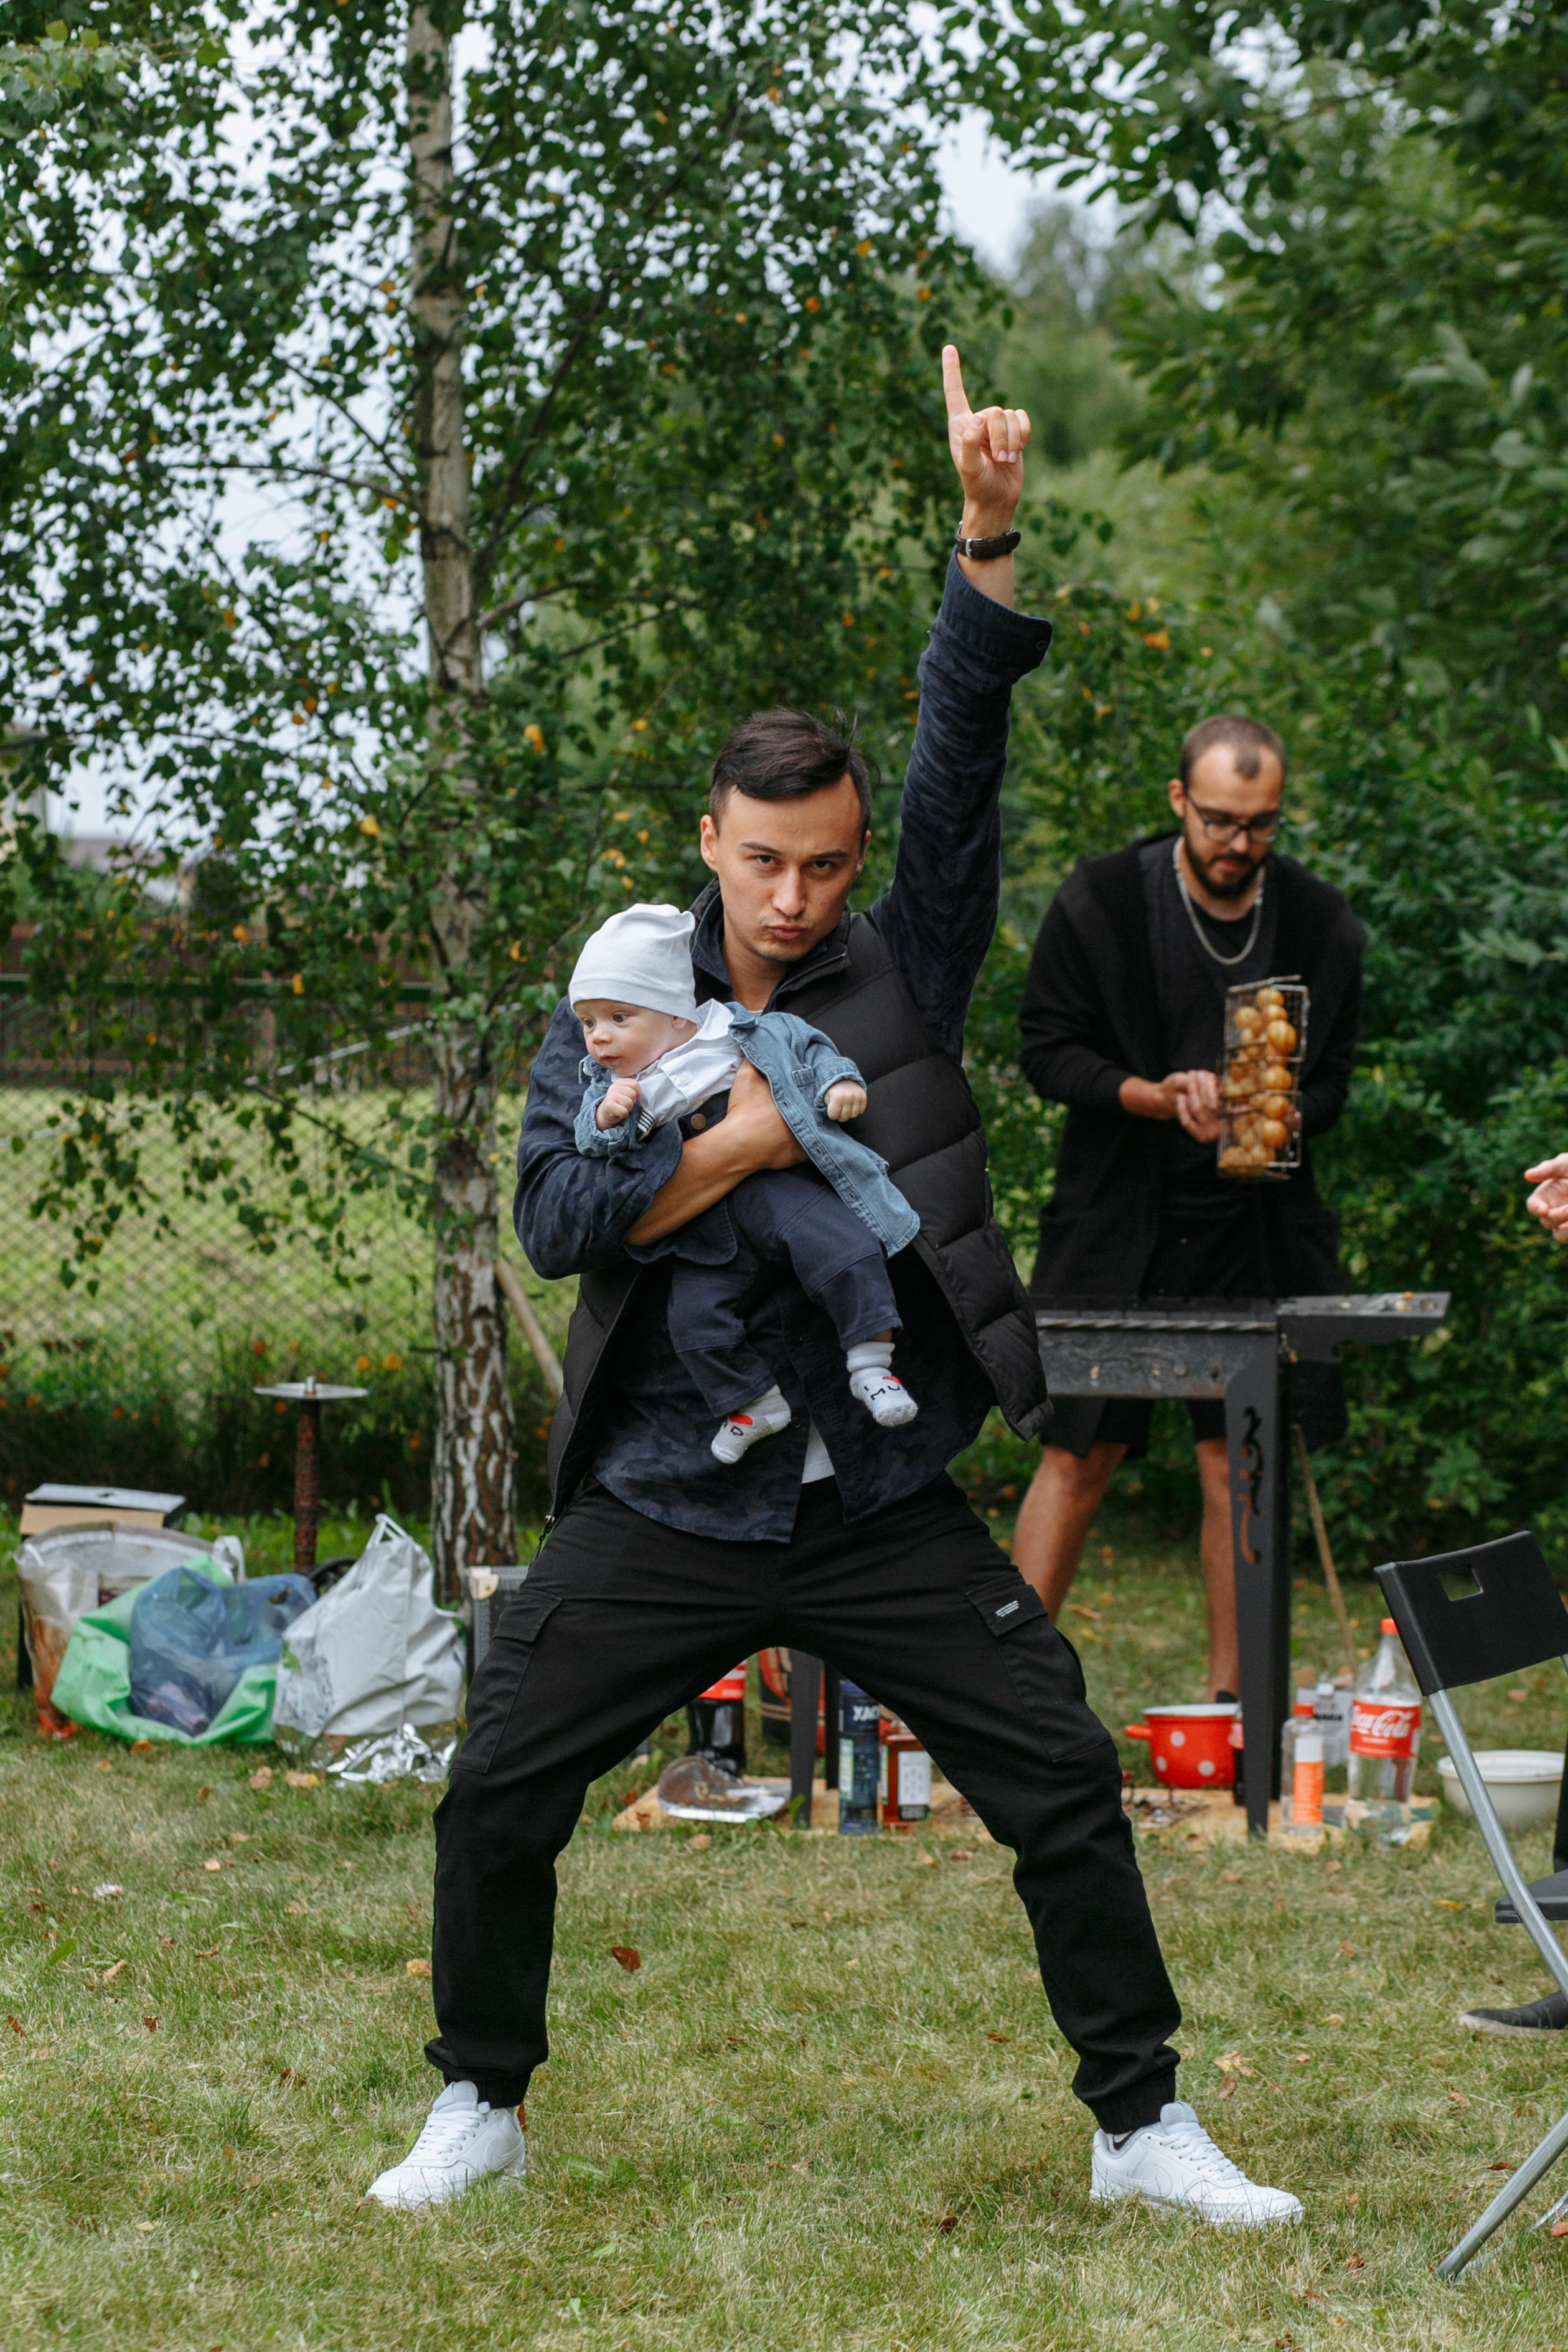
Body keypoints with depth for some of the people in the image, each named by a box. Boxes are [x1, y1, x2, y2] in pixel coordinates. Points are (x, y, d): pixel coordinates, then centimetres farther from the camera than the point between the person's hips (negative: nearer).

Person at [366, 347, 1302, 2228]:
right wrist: (738, 1142, -18)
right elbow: (554, 1212, -8)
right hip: (666, 1501, 0)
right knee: (497, 1796, -2)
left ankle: (1143, 2127, 12)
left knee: (1067, 1788, -3)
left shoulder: (907, 974, 2)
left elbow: (963, 754, -9)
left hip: (886, 1505, 0)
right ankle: (479, 2108, 20)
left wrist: (989, 533, -19)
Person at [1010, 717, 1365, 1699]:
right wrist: (1156, 1095, -18)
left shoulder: (1321, 924, 2)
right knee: (1080, 1455, -2)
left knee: (1240, 1464, 4)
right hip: (1118, 1221, -2)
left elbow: (1331, 1079, 8)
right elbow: (1047, 1050, -2)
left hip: (1256, 1227, 2)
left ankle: (1230, 1700, 13)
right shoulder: (1100, 902, -4)